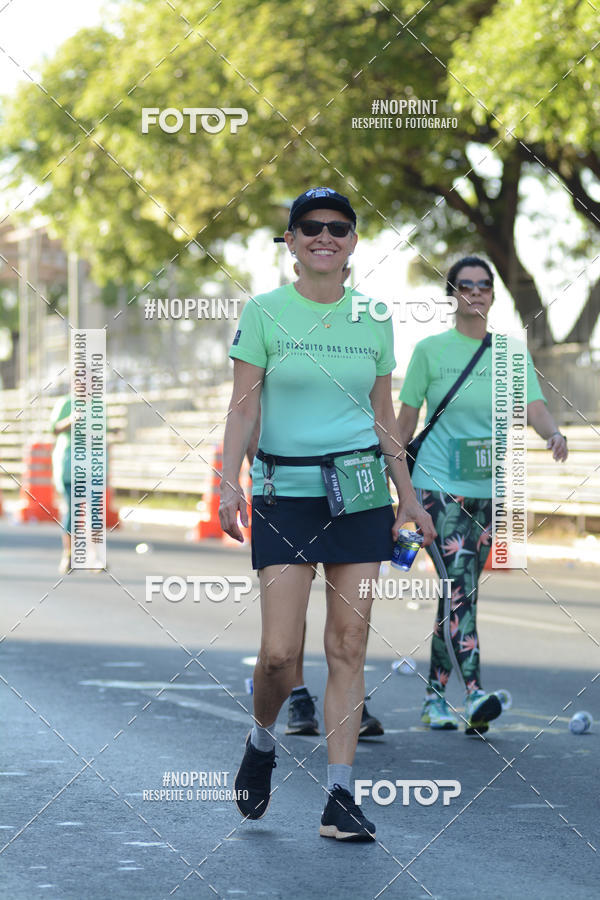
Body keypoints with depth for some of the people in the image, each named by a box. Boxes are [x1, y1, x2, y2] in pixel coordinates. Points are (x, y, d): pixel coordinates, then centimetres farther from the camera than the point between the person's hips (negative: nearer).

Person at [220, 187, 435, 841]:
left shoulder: (373, 319, 9)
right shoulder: (264, 313, 0)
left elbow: (384, 417, 15)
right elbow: (242, 407, -2)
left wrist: (407, 494, 11)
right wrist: (228, 483, -14)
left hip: (361, 492, 3)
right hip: (285, 492, -2)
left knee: (348, 646, -2)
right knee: (279, 651, -9)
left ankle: (340, 798, 1)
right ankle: (261, 742, 22)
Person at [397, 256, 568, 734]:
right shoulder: (431, 350, 0)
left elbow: (534, 407, -5)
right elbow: (406, 419, 4)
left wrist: (554, 433, -27)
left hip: (487, 488, 4)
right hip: (438, 484, -4)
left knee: (460, 591, 8)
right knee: (459, 583, -18)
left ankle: (435, 696, 18)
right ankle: (475, 694, -28)